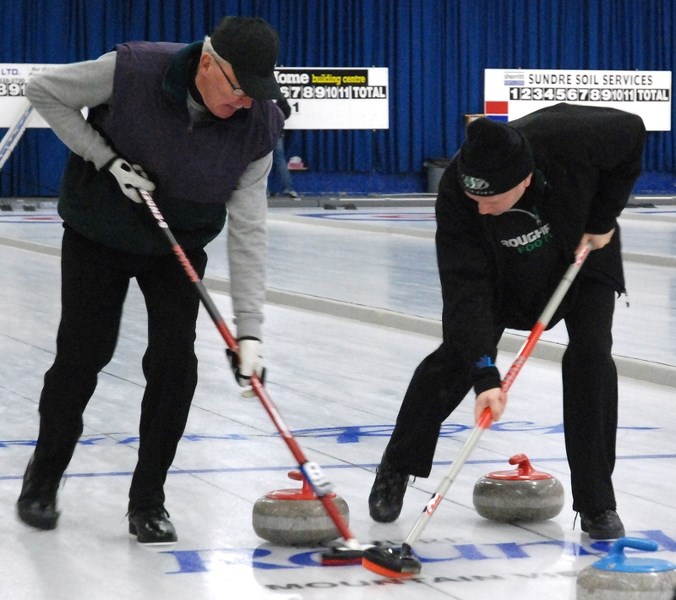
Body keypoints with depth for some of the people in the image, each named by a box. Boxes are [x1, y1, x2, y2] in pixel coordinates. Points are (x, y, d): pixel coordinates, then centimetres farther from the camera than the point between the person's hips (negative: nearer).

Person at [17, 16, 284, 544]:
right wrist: (106, 159, -24)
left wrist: (249, 328, -27)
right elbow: (43, 90, -16)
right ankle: (43, 477, 27)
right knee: (82, 355, 2)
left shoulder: (258, 125, -23)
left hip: (179, 246, 2)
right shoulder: (131, 71, -30)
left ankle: (148, 501, 5)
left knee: (174, 358, -10)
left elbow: (247, 228, -22)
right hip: (98, 236, -2)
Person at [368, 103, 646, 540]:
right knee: (456, 356, -7)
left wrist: (603, 218, -18)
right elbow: (465, 289, -37)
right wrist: (485, 374, -45)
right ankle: (396, 472, 14)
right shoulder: (456, 193, -37)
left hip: (585, 248, 0)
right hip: (503, 269, 0)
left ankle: (597, 503, -7)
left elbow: (632, 133, -19)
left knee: (590, 353, -16)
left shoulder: (571, 137, -40)